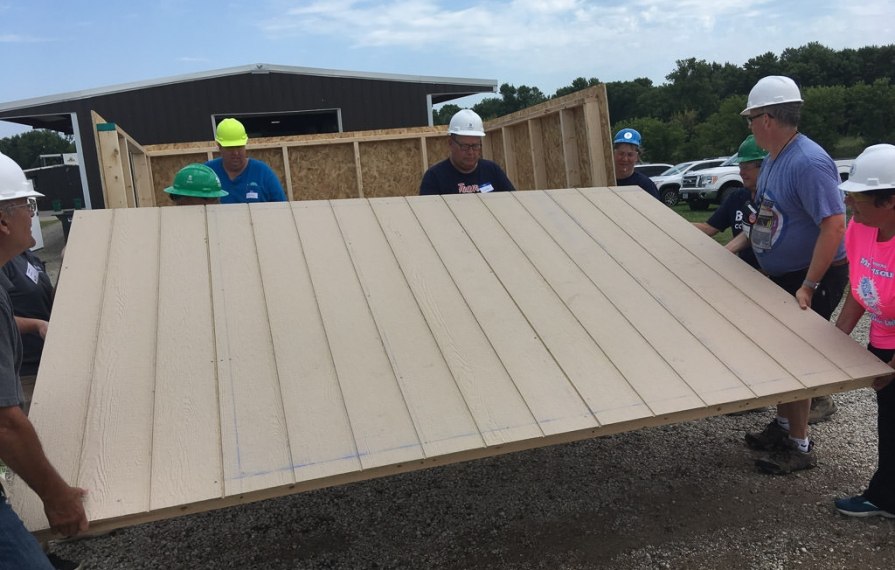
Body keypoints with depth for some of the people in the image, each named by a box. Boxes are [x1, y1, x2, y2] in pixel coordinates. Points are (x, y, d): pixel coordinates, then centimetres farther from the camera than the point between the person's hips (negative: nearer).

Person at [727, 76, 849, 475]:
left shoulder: (808, 162, -25)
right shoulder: (772, 160, 6)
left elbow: (834, 225, -30)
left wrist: (808, 286, -30)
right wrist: (733, 247, 11)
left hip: (814, 277, -9)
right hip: (782, 275, 9)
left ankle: (800, 448, 15)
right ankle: (783, 426, 34)